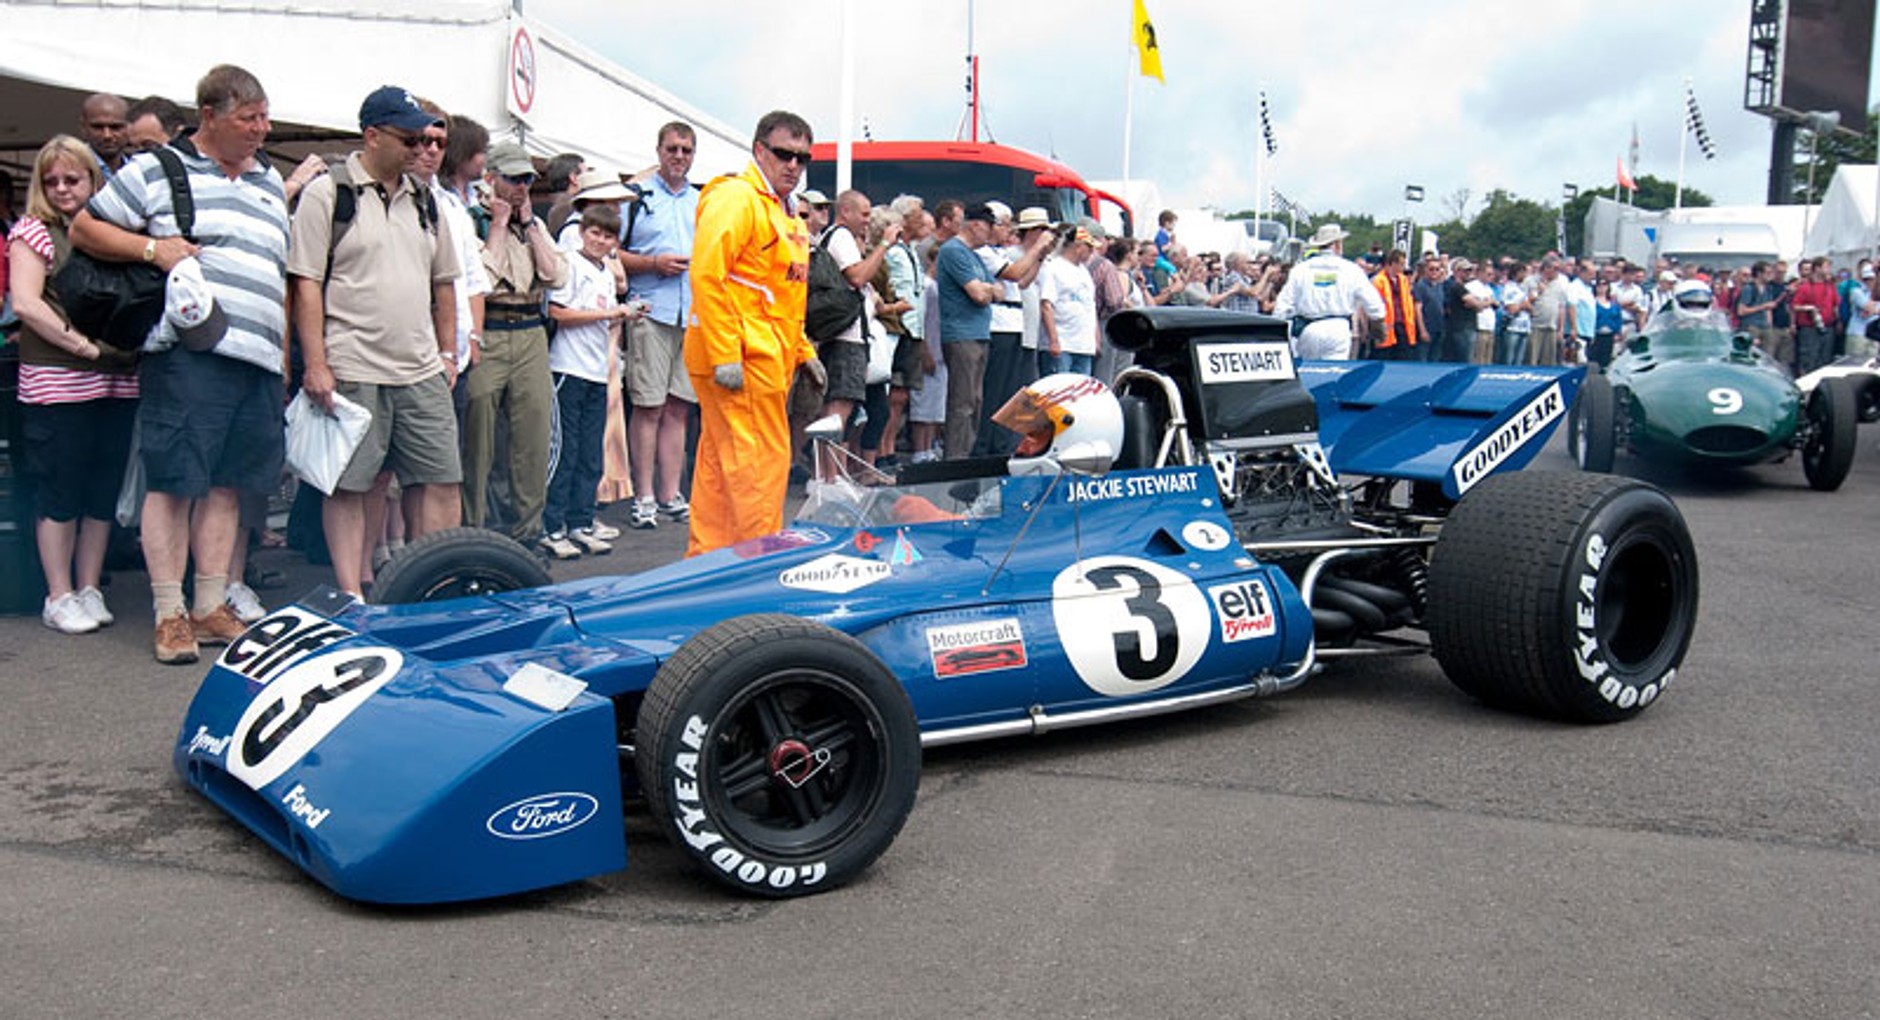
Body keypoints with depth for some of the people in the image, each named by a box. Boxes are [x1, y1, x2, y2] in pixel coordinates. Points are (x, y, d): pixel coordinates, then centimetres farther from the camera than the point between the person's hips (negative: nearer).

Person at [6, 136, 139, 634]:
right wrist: (89, 348, -14)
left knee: (104, 492, 8)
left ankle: (89, 590, 17)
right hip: (56, 383, -4)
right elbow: (25, 303, -9)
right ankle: (59, 597, 9)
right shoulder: (33, 232, 1)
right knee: (60, 494, 0)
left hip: (117, 383, 4)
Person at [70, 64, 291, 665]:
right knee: (172, 481, -3)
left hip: (258, 360, 5)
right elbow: (84, 229, 6)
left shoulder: (271, 182, 21)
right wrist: (152, 247, -9)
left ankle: (211, 606, 16)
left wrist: (286, 351, 17)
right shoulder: (155, 170, 4)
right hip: (187, 352, -5)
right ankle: (170, 615, 4)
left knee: (225, 483, 9)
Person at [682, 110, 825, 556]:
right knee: (762, 463, -7)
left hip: (766, 359, 10)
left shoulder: (784, 212, 21)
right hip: (740, 360, -10)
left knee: (720, 465, 13)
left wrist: (802, 351, 21)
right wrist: (725, 355, -22)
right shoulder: (735, 197, -10)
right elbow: (706, 275, -18)